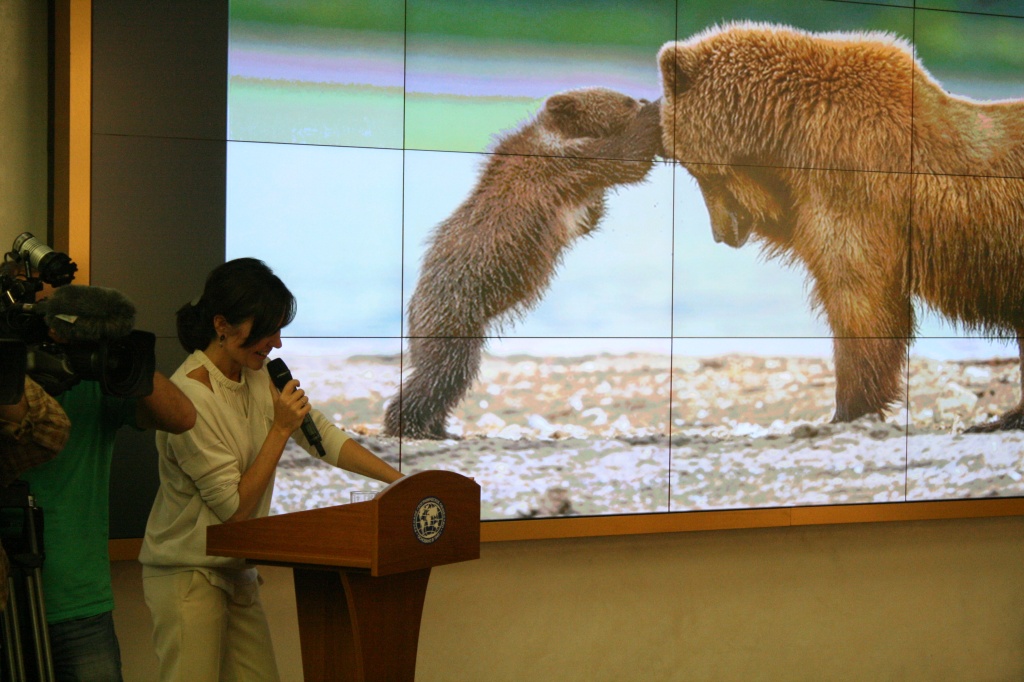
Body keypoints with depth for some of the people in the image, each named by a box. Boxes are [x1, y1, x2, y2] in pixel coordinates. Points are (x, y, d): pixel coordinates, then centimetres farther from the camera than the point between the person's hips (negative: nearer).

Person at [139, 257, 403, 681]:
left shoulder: (260, 377, 3)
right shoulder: (190, 396, -22)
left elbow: (325, 437, 3)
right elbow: (235, 507, -19)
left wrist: (402, 481, -6)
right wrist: (280, 429, -21)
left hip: (236, 572, 8)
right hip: (188, 576, -8)